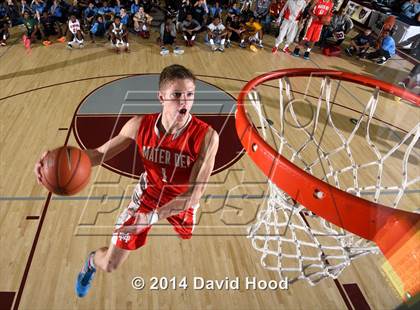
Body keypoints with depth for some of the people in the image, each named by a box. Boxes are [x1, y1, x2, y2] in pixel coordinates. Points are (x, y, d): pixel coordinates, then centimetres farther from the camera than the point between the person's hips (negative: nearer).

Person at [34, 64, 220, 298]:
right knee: (109, 265, 5)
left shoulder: (207, 136, -36)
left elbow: (195, 194, -35)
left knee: (188, 235, 36)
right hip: (148, 195, 0)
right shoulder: (140, 125, -27)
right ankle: (92, 261, 46)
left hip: (183, 199, 0)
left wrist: (152, 217, -43)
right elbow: (102, 152, -14)